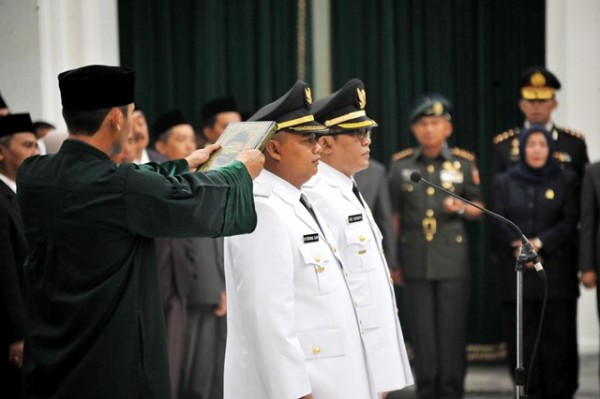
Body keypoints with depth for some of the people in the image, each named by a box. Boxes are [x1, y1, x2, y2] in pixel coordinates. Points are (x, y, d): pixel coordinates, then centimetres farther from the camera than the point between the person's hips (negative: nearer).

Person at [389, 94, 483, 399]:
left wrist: (461, 209, -12)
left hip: (452, 260, -1)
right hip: (415, 261, 1)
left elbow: (478, 208, 11)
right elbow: (394, 214, 11)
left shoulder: (464, 163, 4)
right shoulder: (400, 165, 6)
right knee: (422, 330, 3)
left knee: (452, 329, 0)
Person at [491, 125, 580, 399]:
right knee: (521, 340, -1)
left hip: (556, 271, -1)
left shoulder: (567, 180, 8)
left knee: (558, 338, -4)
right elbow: (499, 224, 3)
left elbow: (569, 222, -1)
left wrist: (539, 243, -14)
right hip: (516, 272, 1)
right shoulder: (503, 183, 12)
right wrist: (519, 247, -14)